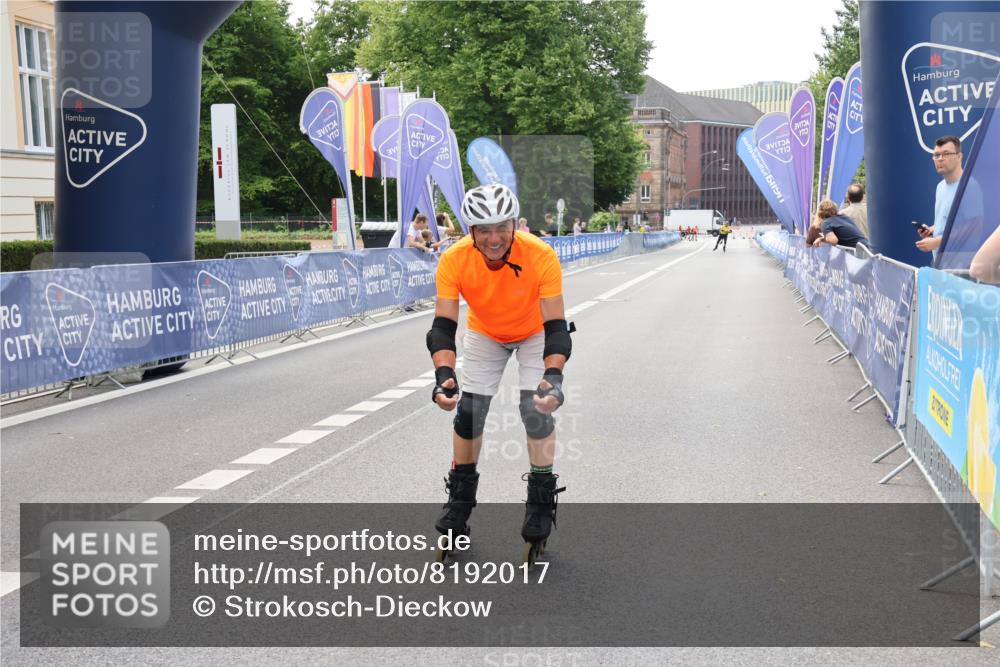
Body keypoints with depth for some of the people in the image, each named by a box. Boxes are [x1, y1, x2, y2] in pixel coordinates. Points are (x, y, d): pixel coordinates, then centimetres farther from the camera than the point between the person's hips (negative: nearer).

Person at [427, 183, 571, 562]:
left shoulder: (541, 256, -37)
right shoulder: (454, 260, -32)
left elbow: (556, 328, -36)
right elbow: (443, 326, -32)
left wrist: (554, 377, -52)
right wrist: (443, 374, -49)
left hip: (535, 332, -2)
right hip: (484, 333, 2)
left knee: (538, 410, -14)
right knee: (467, 412, -2)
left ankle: (541, 502, 4)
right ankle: (459, 502, 17)